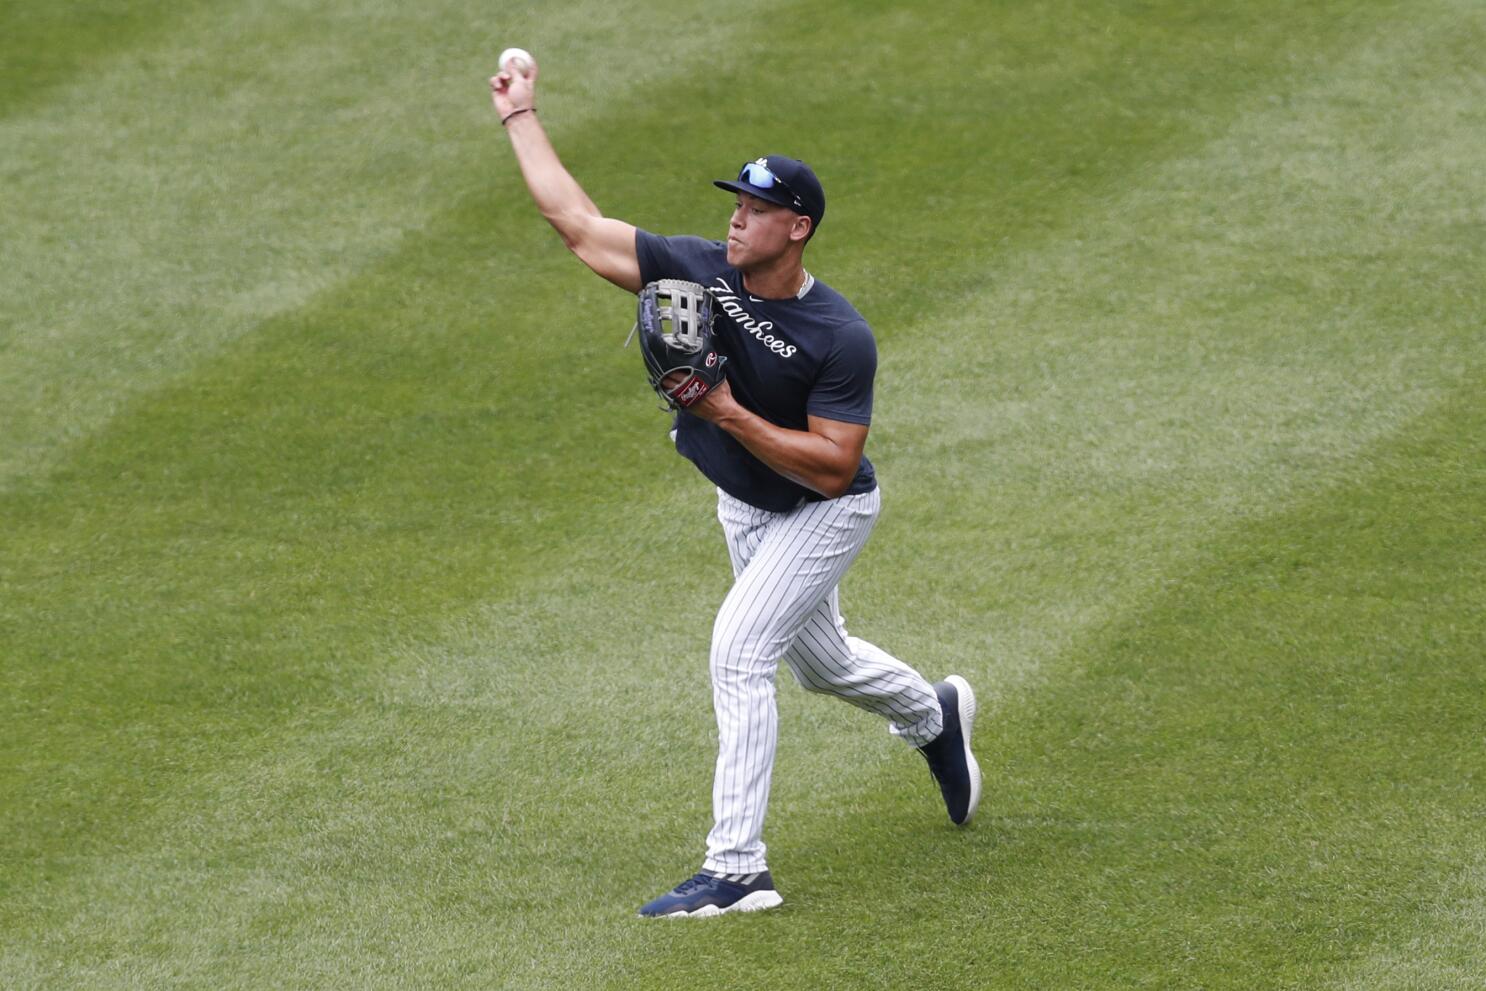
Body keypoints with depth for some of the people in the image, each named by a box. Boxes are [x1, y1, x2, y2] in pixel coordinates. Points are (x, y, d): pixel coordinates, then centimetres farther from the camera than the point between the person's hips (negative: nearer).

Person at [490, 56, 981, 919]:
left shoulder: (841, 337, -29)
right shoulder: (700, 271, -14)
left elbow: (832, 467, -30)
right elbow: (578, 222, -11)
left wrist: (729, 413, -34)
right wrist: (522, 117, -11)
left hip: (826, 515, -7)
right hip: (745, 509, 7)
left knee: (740, 648, -21)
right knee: (821, 662, 24)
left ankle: (737, 870, -20)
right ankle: (936, 718, 56)